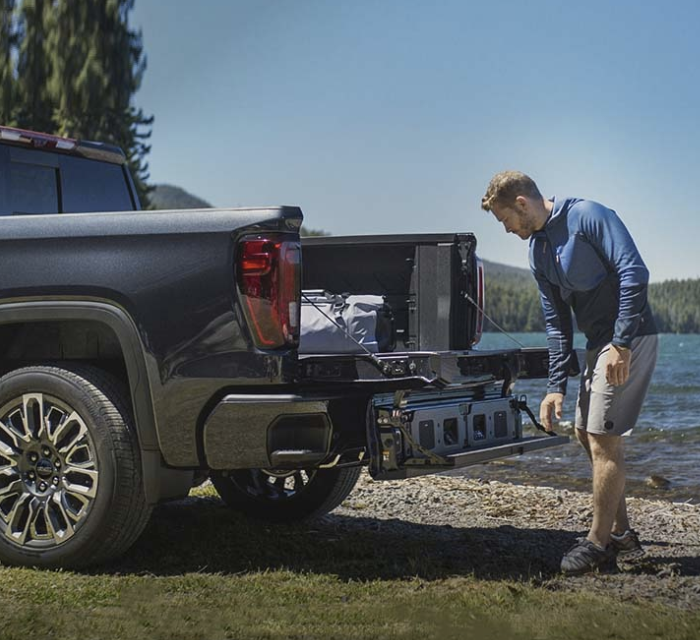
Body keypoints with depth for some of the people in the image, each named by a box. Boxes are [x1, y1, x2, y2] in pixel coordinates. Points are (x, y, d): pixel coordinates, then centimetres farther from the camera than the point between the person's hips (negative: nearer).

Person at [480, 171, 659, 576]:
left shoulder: (588, 216, -13)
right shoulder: (538, 249, 12)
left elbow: (634, 273, -21)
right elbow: (557, 323, 15)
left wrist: (622, 344, -24)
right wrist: (557, 386, 9)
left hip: (630, 342, -10)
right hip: (599, 345, 10)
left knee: (604, 440, -7)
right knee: (587, 434, 14)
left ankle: (599, 546, 4)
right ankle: (622, 535, 25)